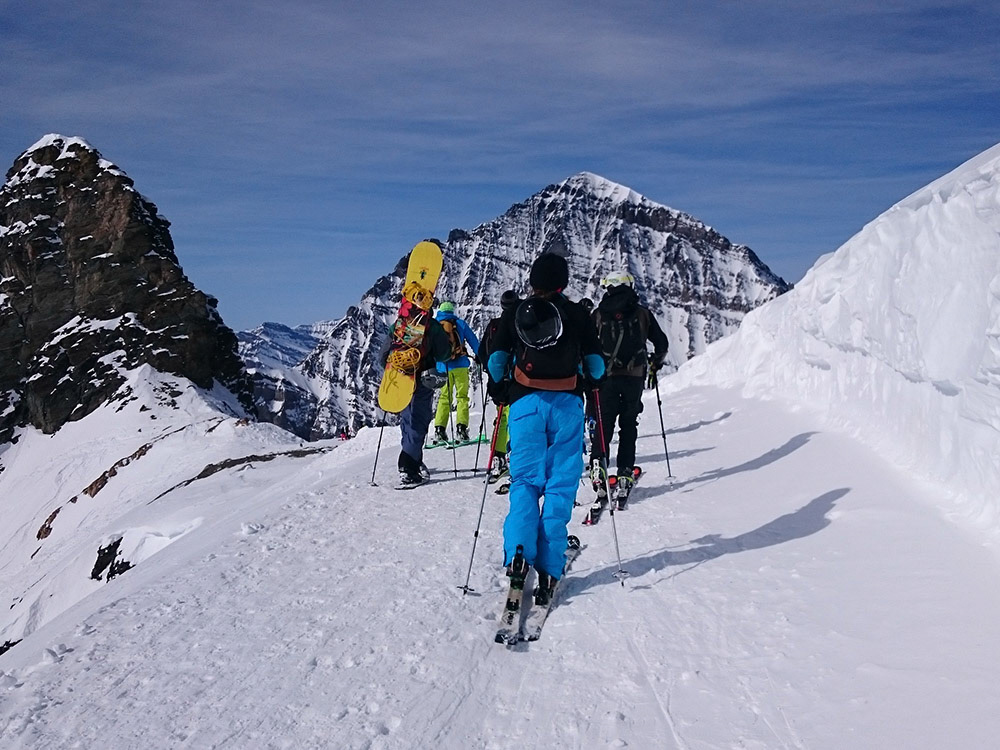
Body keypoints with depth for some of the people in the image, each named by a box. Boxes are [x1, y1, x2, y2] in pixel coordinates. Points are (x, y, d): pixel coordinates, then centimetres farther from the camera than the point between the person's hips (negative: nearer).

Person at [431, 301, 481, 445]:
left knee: (444, 398, 10)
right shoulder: (460, 324, 5)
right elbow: (473, 341, 5)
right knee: (462, 396, 2)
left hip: (443, 367, 2)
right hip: (460, 366, -2)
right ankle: (461, 429, -10)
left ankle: (439, 429, 1)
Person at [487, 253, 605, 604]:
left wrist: (504, 390, 24)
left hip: (525, 403, 1)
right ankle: (549, 568, -2)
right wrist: (585, 379, 26)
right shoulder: (577, 314, 5)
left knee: (525, 480, 7)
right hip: (567, 403, -1)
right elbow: (596, 366, 5)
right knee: (561, 484, 2)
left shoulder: (513, 314, 8)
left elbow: (496, 362, 6)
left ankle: (518, 553, -11)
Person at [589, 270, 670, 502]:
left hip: (606, 376, -1)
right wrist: (656, 362, 30)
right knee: (628, 424, 9)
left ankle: (598, 468, -8)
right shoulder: (643, 314, 6)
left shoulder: (599, 314, 3)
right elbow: (661, 342, 12)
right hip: (635, 376, 1)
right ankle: (625, 474, 3)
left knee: (604, 423, 5)